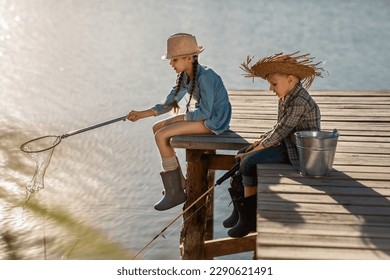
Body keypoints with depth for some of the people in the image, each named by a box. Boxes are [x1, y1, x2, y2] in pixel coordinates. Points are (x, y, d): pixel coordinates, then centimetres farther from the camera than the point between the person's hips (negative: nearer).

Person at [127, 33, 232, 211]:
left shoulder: (204, 77, -23)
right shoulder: (185, 77, 5)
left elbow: (205, 112, -23)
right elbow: (168, 103, 6)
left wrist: (179, 117, -13)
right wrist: (142, 114, -4)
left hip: (214, 120, -10)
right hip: (204, 116, 10)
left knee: (161, 136, -16)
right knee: (157, 128, 9)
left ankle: (175, 192, -8)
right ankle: (179, 182, 13)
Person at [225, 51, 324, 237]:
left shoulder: (300, 102, -23)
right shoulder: (287, 98, 9)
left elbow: (280, 132, -22)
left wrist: (253, 151, -16)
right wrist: (262, 140, 0)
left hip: (298, 152, -11)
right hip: (287, 145, 11)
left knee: (249, 162, -20)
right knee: (241, 155, 7)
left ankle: (249, 218, -8)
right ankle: (241, 210, 11)